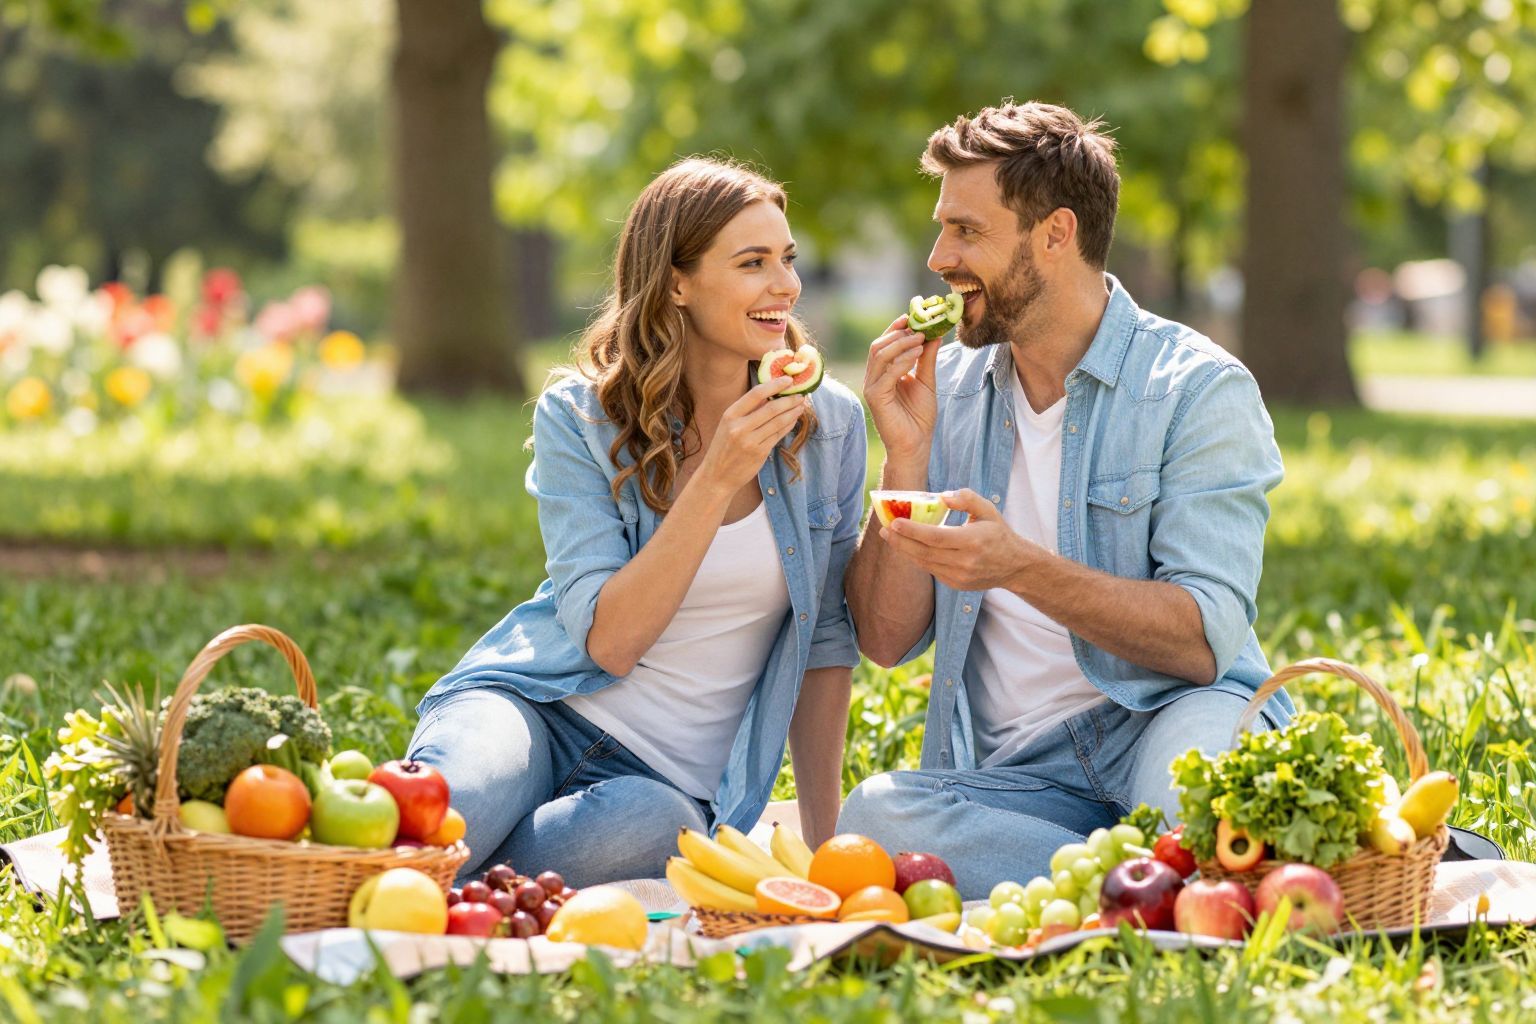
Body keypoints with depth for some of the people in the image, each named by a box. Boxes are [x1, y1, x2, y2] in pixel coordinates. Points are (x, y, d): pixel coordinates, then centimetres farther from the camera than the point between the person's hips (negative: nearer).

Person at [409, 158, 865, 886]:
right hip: (536, 709, -2)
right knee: (453, 808, -41)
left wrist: (822, 834, 6)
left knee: (653, 825, -38)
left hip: (674, 779, 2)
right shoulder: (579, 416, -4)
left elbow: (825, 638, 10)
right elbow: (608, 640, -13)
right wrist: (717, 479, -20)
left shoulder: (826, 423, 3)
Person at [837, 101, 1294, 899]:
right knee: (875, 815, -29)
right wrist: (907, 454, -4)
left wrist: (1022, 568, -26)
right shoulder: (948, 391, 12)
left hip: (1166, 723, -5)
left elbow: (1205, 639, -14)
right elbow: (886, 640, 8)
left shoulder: (1198, 389, -3)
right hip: (1016, 777, 5)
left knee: (1192, 753, -40)